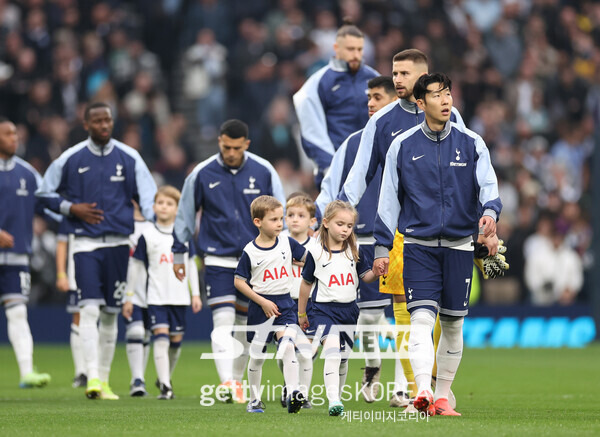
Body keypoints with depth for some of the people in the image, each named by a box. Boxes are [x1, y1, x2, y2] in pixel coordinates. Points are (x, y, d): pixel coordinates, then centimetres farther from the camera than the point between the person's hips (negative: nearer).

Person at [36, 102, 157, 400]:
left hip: (118, 244, 2)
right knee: (90, 309, -16)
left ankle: (104, 380, 19)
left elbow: (148, 199, 2)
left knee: (110, 314, 9)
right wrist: (72, 208, -6)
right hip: (85, 243, -2)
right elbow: (44, 193, 11)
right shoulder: (70, 159, 1)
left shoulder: (129, 158, 4)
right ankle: (92, 377, -21)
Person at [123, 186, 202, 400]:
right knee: (161, 338, -15)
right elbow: (135, 267, 5)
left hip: (179, 297, 3)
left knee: (176, 340, 9)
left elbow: (191, 264, 14)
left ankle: (166, 378, 30)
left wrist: (195, 294, 10)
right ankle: (165, 387, -17)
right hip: (156, 297, -3)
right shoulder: (147, 236, -1)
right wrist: (129, 297, 6)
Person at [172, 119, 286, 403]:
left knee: (245, 323, 7)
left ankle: (237, 381, 19)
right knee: (223, 320, -15)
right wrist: (178, 254, 12)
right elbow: (185, 215, 9)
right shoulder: (202, 174, -2)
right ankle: (227, 382, -23)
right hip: (218, 259, -2)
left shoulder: (264, 172, -1)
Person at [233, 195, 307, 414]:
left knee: (288, 345, -21)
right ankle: (254, 400, 25)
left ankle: (292, 393, -28)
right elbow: (239, 282, -5)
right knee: (257, 355, 10)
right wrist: (263, 302, -12)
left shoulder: (287, 243, 0)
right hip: (260, 307, -1)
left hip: (284, 304, 1)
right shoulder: (250, 252, -9)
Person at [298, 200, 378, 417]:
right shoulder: (316, 253, -3)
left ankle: (336, 398, 28)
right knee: (332, 348, -24)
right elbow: (307, 283, 7)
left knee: (343, 357, 11)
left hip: (349, 310, 4)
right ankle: (333, 401, -32)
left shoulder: (356, 251, 4)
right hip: (324, 309, -4)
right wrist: (301, 313, 13)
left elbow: (366, 276, 7)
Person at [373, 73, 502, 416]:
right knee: (422, 317, -16)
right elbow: (389, 199, 7)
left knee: (453, 323, 7)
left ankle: (442, 397, 18)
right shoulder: (403, 146, 3)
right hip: (419, 245, -2)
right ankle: (423, 391, -29)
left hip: (459, 245, 2)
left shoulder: (471, 143, 4)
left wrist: (490, 211, -29)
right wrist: (382, 248, 4)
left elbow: (488, 185, -6)